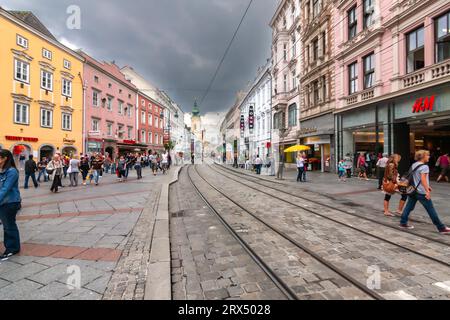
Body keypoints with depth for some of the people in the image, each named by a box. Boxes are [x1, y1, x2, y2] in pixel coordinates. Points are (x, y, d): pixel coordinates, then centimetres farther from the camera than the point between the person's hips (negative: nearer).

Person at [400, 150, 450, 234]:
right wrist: (427, 191, -28)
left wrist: (427, 186, 25)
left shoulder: (414, 165, 11)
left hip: (413, 190, 8)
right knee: (431, 210, 2)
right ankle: (441, 228, 13)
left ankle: (403, 223, 12)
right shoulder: (424, 166, -14)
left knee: (409, 207, 10)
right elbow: (423, 179, -25)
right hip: (421, 192, -8)